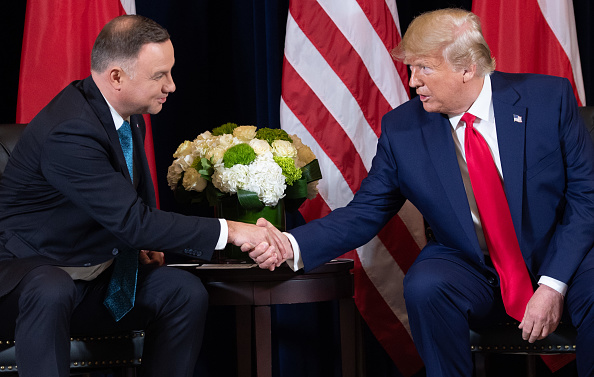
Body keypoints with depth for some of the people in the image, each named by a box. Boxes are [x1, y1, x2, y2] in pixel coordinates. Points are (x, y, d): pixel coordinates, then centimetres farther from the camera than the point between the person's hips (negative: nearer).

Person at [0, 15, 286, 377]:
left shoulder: (128, 116, 2)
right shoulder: (70, 131, -28)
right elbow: (132, 221, -30)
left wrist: (142, 241, 1)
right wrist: (229, 231, -27)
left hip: (96, 273, 9)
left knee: (186, 291, -12)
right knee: (50, 293, -41)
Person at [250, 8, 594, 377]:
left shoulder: (549, 98, -8)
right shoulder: (402, 129, -3)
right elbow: (365, 214, 1)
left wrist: (553, 285, -18)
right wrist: (292, 246, -17)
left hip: (559, 257, -1)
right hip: (472, 270, 1)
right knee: (425, 287, -32)